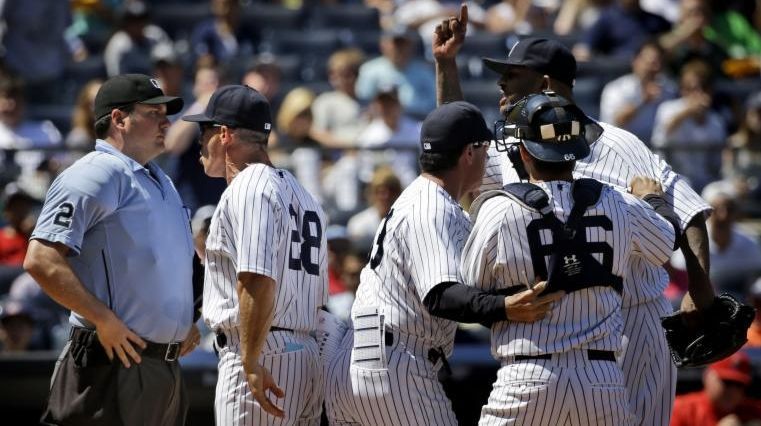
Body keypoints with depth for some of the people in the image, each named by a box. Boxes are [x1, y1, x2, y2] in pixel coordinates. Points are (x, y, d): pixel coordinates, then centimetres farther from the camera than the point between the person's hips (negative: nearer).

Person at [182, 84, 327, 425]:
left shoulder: (248, 188, -9)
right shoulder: (302, 194, 21)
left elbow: (258, 280, -22)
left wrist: (252, 363, -23)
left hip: (265, 357, -10)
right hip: (309, 355, 10)